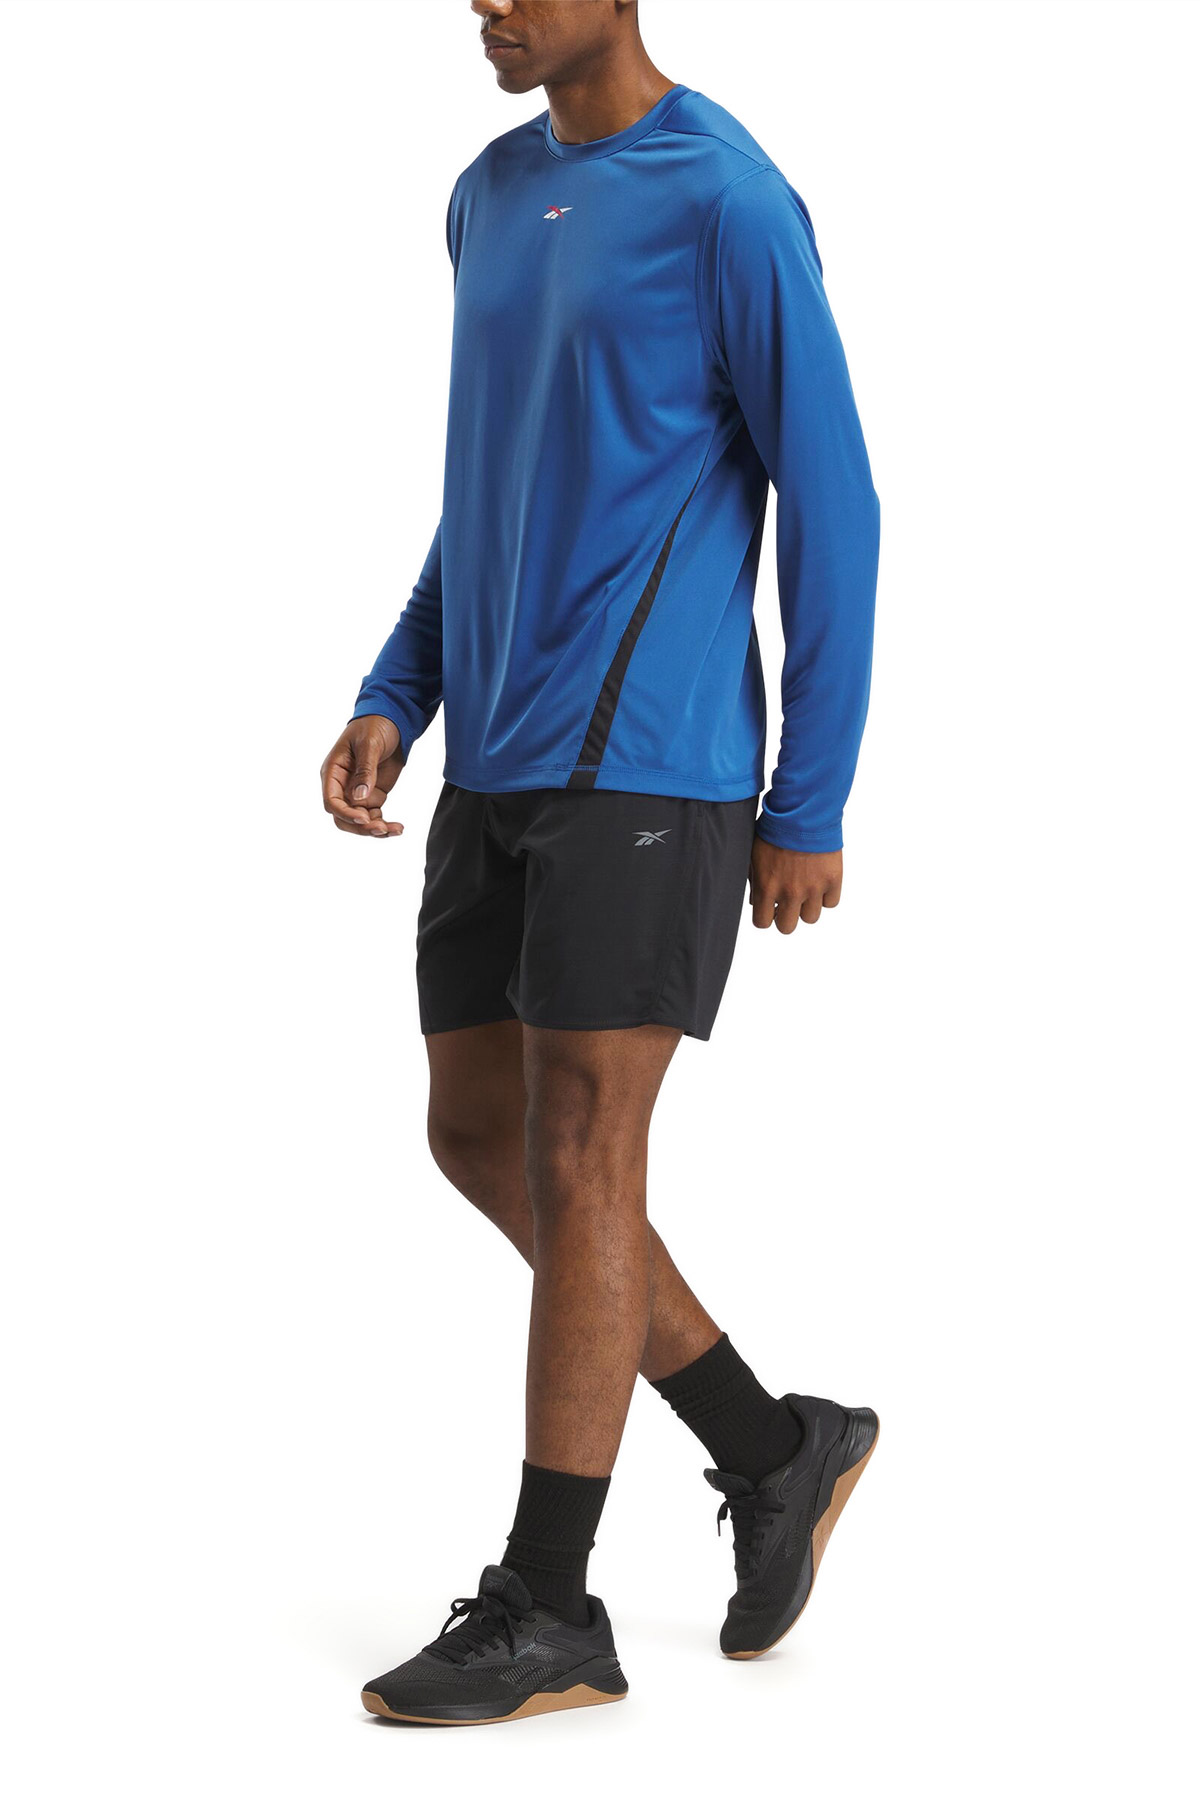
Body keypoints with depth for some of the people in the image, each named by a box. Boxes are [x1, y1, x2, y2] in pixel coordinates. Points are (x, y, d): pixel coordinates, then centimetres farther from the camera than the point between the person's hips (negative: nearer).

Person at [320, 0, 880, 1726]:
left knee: (576, 1157, -6)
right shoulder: (495, 204, 15)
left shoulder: (735, 206, -9)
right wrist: (393, 706, 10)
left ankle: (546, 1605, 4)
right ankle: (777, 1449, 21)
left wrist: (810, 809, -9)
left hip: (650, 763, -8)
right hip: (504, 768, 8)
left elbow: (831, 509, -8)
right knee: (480, 1141, 8)